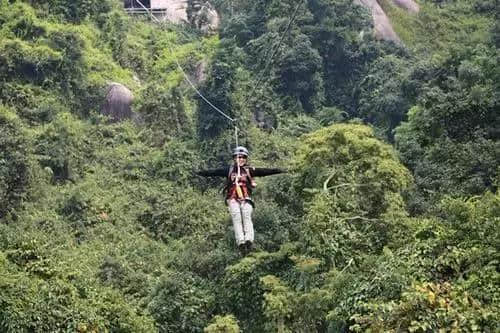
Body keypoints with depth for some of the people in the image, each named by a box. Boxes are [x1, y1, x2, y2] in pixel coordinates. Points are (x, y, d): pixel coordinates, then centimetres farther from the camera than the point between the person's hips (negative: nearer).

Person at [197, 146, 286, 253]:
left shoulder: (249, 170, 14)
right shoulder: (229, 170, 15)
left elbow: (264, 171, 6)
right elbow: (214, 172, 8)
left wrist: (277, 171, -4)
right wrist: (201, 173, -1)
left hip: (246, 198, 0)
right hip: (233, 199, 0)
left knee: (247, 217, -19)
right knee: (236, 218, -17)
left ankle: (249, 240, -33)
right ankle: (241, 242, -29)